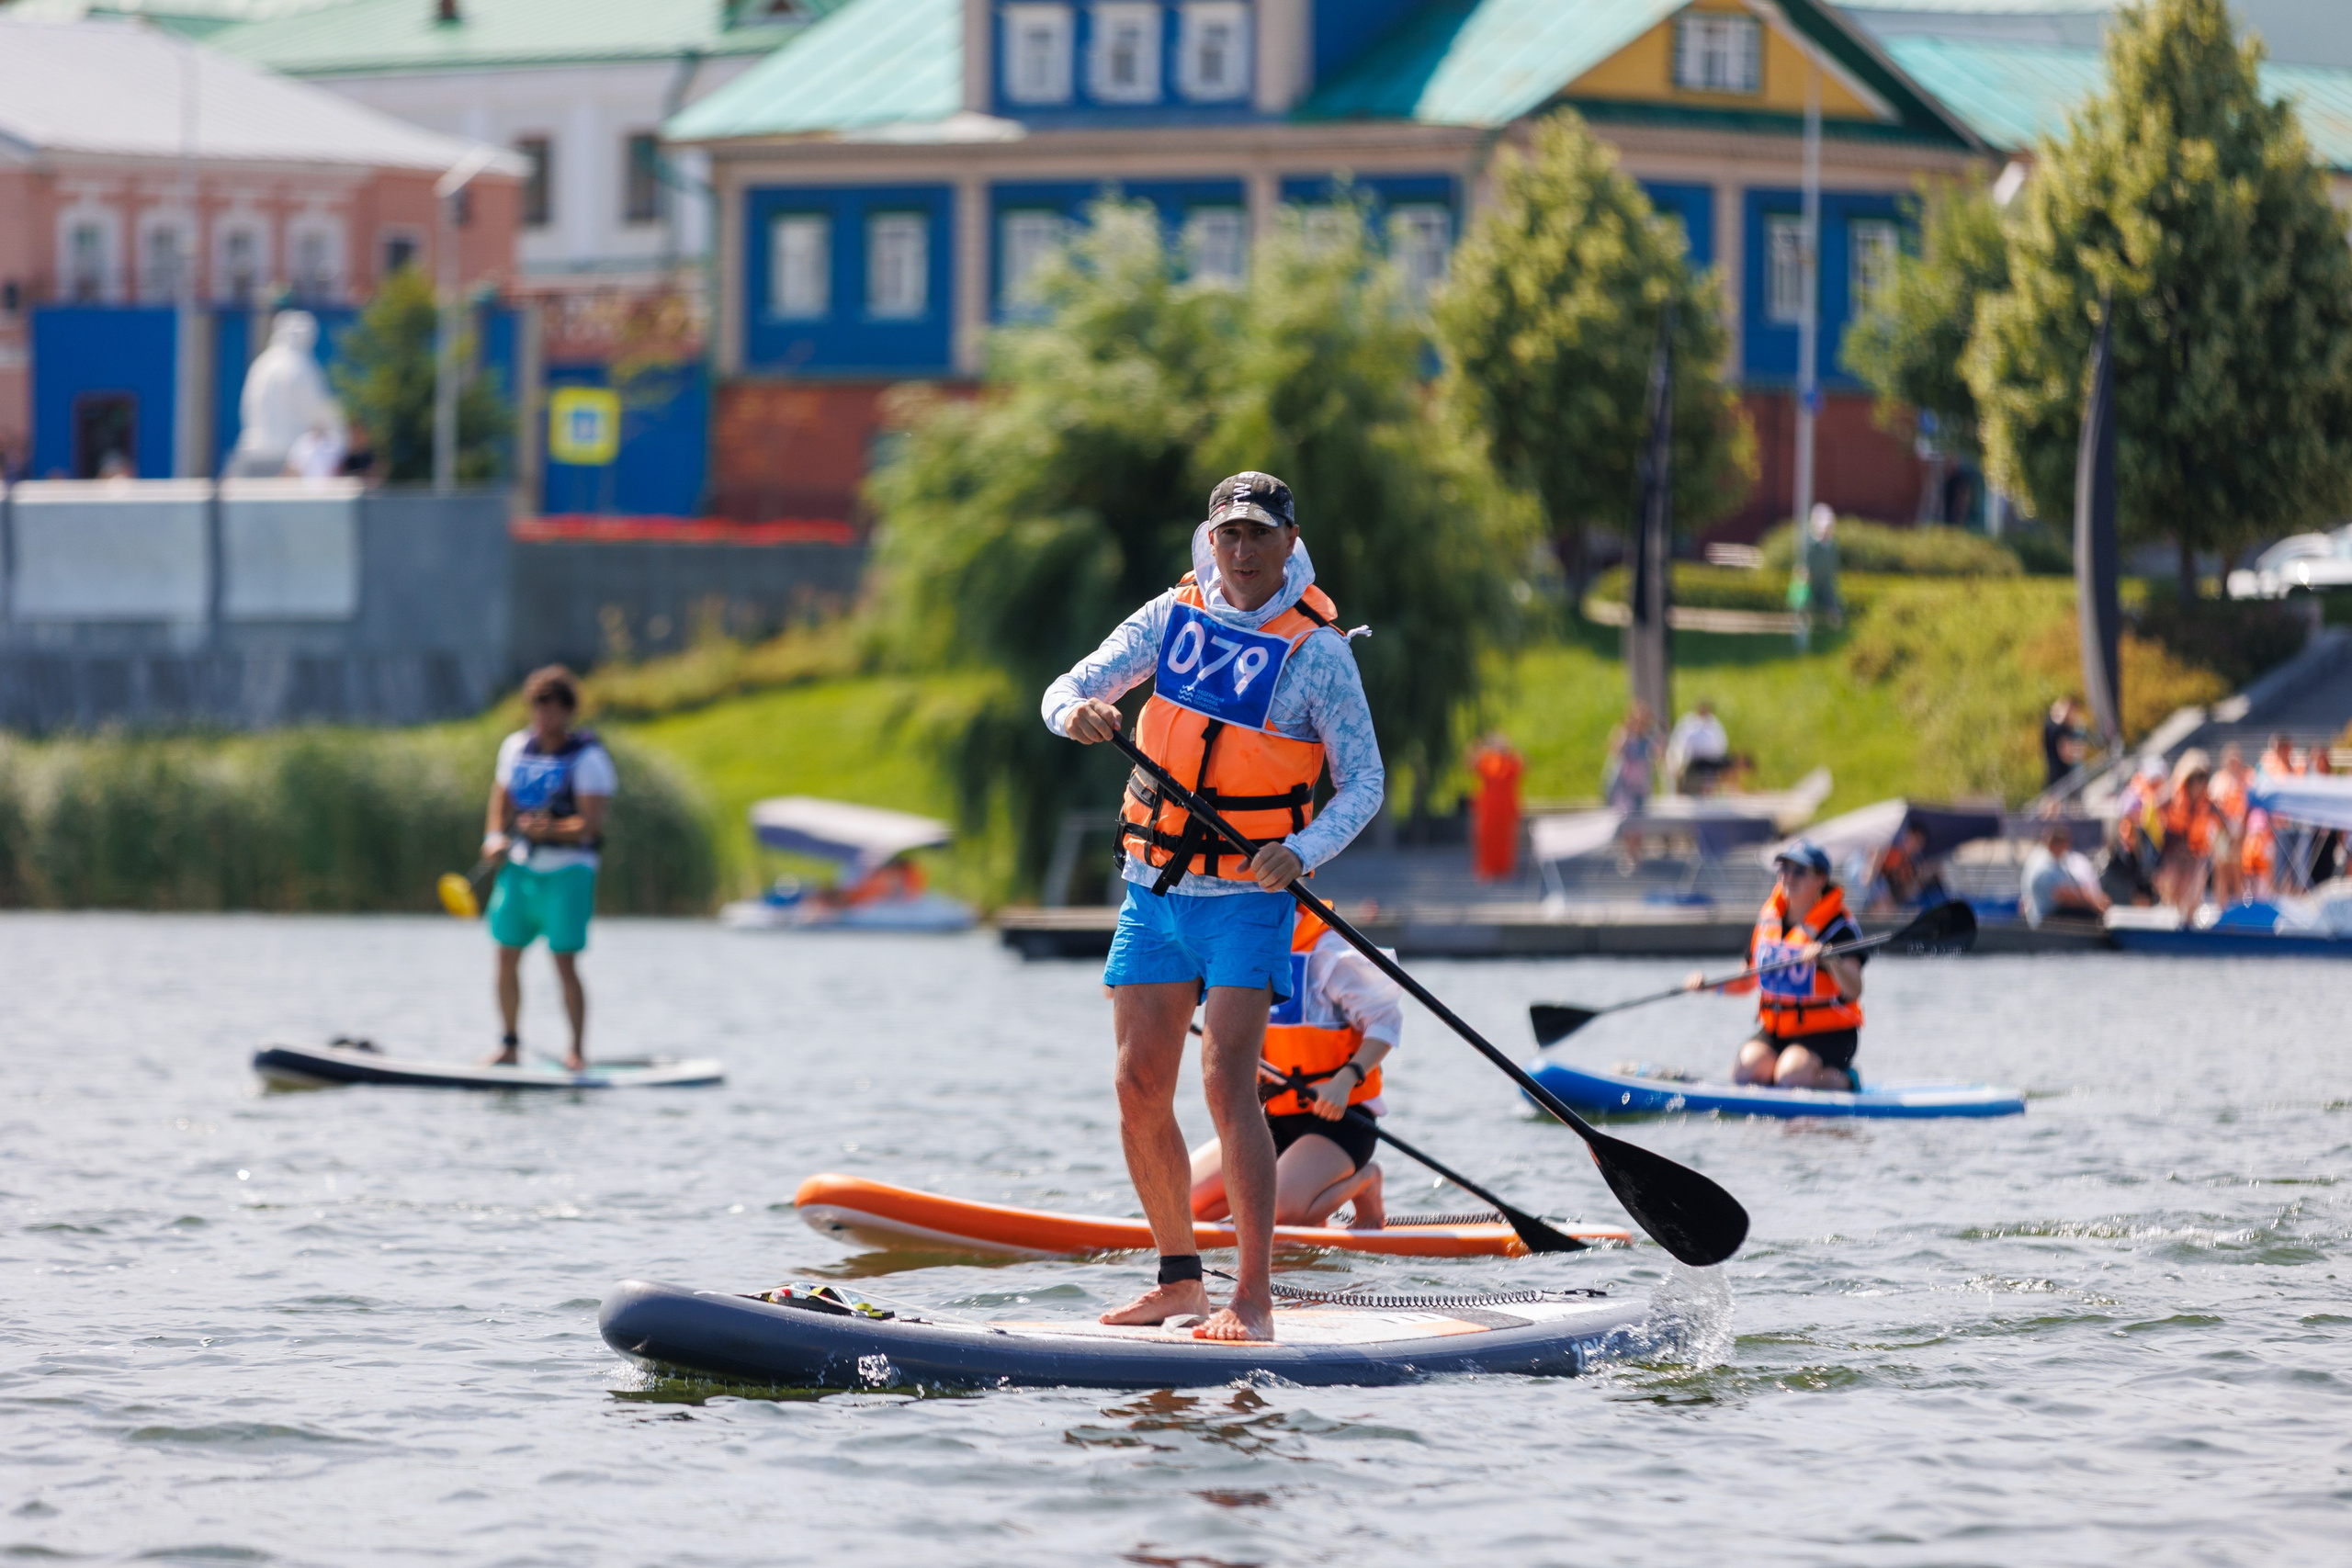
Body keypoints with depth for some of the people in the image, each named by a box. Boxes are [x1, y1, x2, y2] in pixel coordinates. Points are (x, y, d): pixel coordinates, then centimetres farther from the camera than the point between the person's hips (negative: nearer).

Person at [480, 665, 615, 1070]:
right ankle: (510, 1044, 18)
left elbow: (590, 825, -15)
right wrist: (494, 836, -2)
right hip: (520, 866, 6)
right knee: (507, 958, 5)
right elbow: (502, 799, 17)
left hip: (567, 870, -6)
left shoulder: (587, 757, -10)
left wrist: (552, 829, -32)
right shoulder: (516, 747, 8)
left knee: (565, 964, -9)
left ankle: (578, 1051, 0)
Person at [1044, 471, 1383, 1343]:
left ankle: (1252, 1301, -18)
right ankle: (1178, 1281, 18)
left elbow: (1364, 781, -5)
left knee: (1227, 1084, -17)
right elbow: (1066, 690, 2)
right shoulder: (1174, 616, 5)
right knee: (1140, 1090, 4)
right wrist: (1077, 712, -23)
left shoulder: (1316, 651, -7)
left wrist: (1302, 852, -22)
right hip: (1153, 890, 5)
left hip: (1245, 901, -5)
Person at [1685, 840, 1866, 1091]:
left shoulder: (1839, 926, -10)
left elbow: (1854, 991, -25)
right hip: (1774, 1032, 5)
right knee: (1748, 1066, -24)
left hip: (1828, 1034, -5)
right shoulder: (1768, 919, 7)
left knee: (1790, 1076, -31)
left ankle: (1845, 1081, -2)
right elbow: (1748, 980, 18)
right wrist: (1709, 985, 1)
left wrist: (1831, 960, -43)